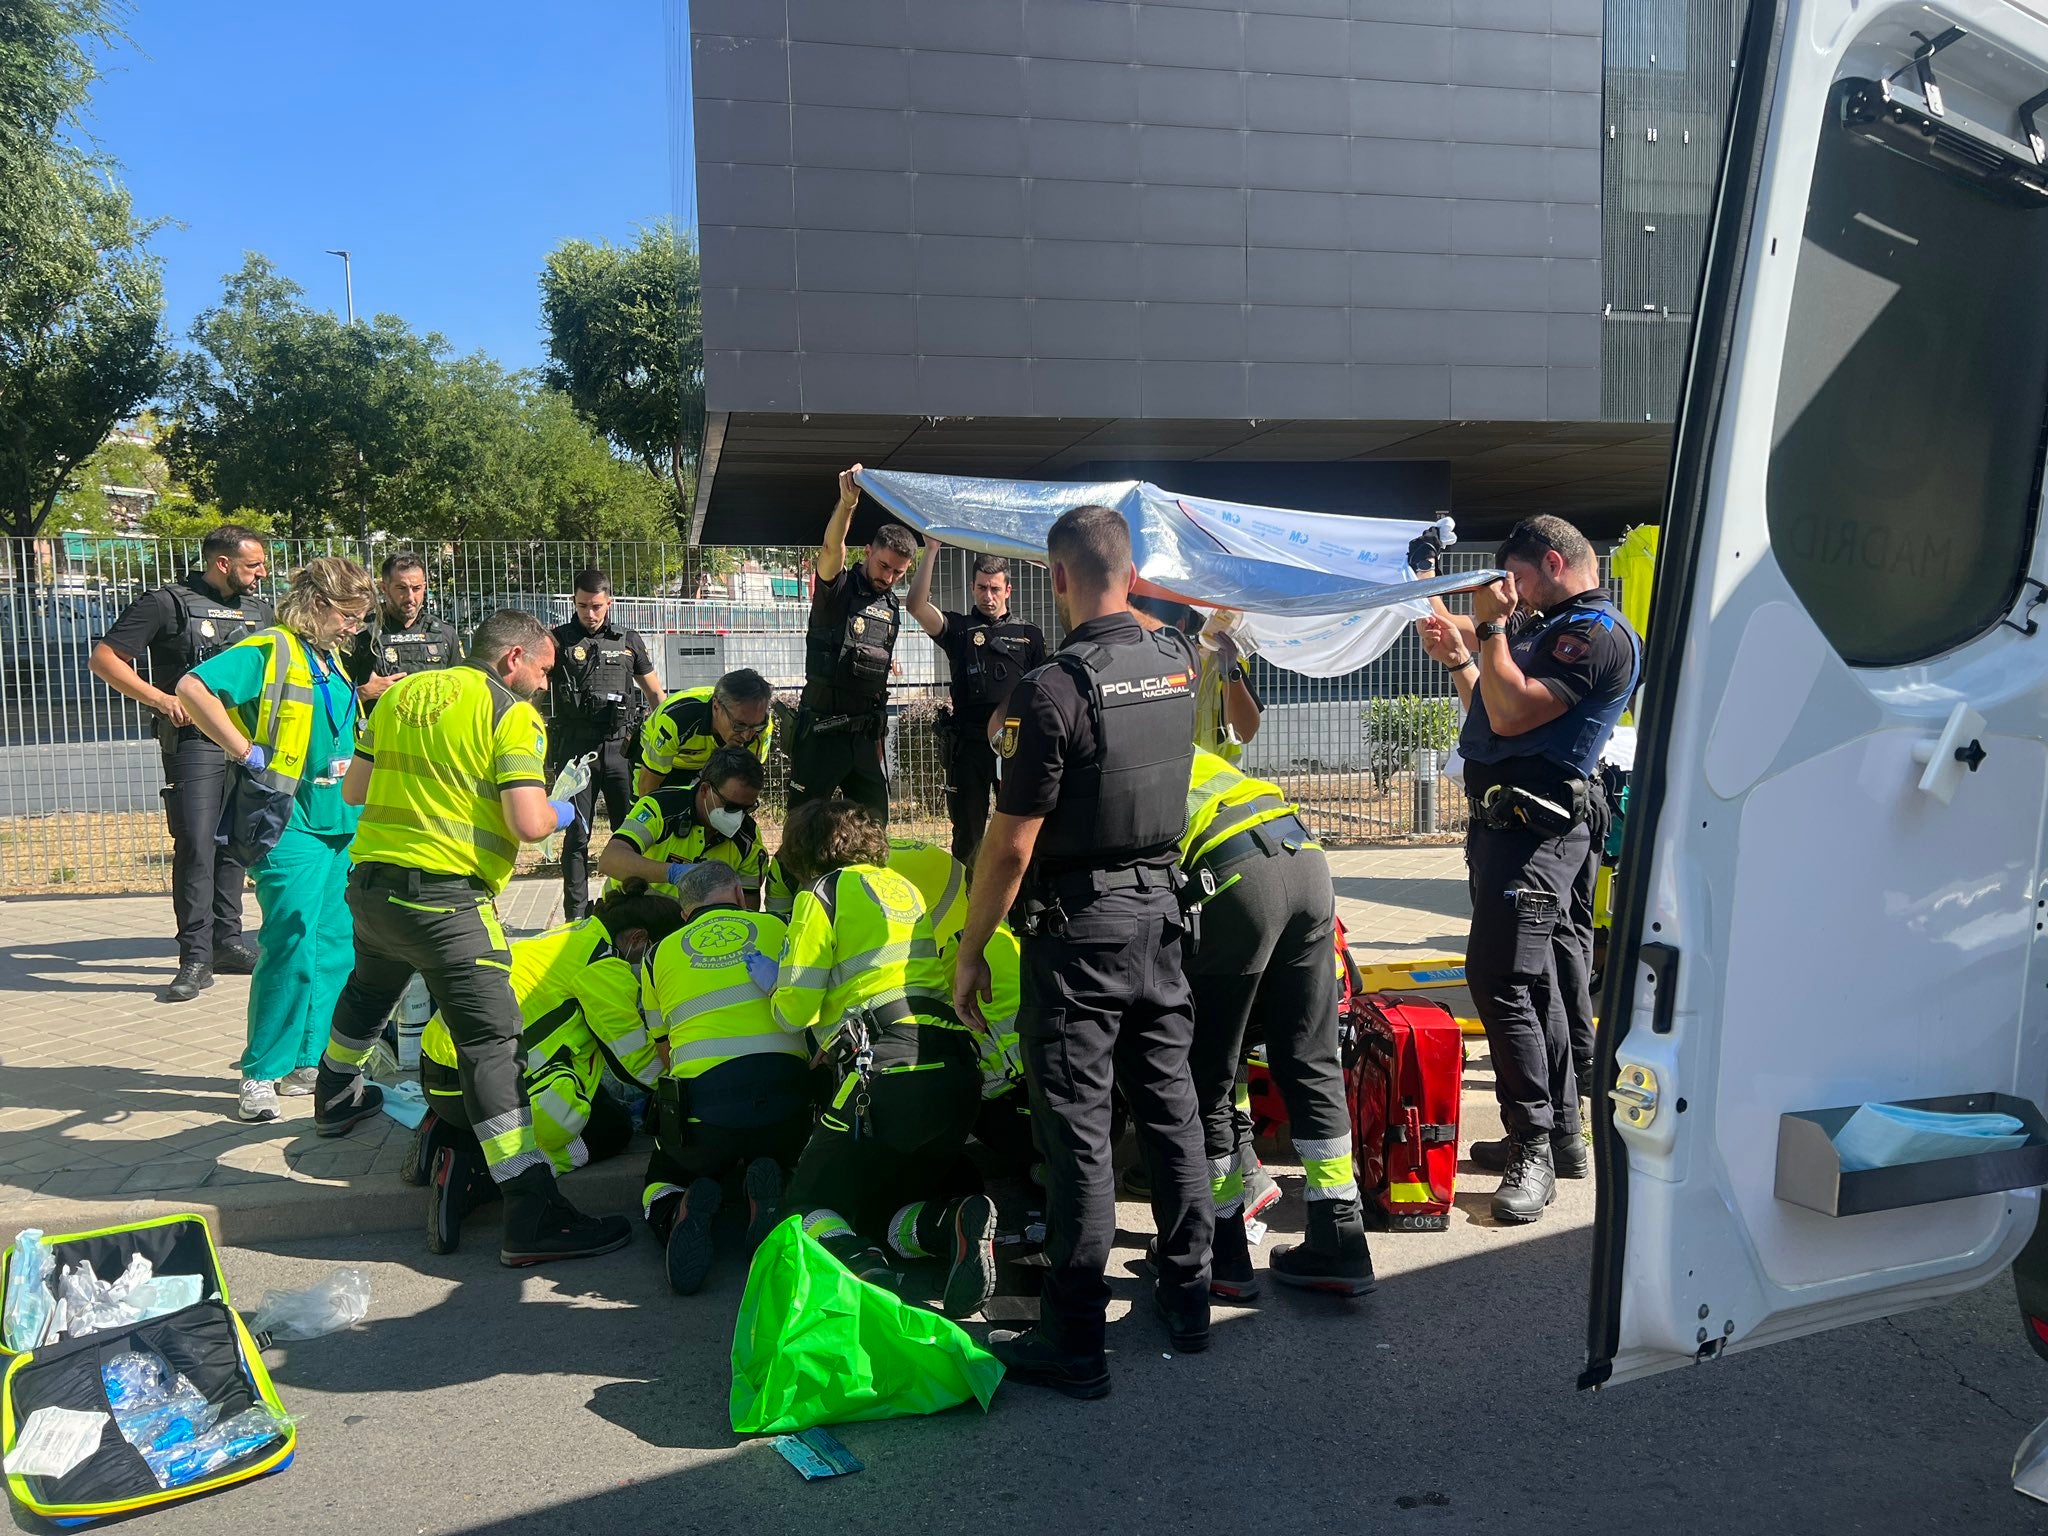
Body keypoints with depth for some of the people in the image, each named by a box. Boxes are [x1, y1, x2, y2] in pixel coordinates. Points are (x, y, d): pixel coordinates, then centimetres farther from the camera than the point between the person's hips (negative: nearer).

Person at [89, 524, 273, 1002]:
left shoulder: (259, 610, 15)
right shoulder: (169, 604, -4)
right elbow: (104, 658, -5)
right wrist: (160, 698, -15)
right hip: (194, 742, -6)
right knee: (196, 849, -8)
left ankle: (227, 941, 20)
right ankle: (196, 959, -5)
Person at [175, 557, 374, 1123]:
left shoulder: (332, 663, 18)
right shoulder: (271, 650, -8)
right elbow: (192, 688, -22)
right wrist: (247, 752, -21)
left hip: (339, 825, 8)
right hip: (291, 827, -8)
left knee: (335, 948, 9)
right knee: (291, 945, -10)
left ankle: (309, 1061, 20)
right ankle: (261, 1075, 1)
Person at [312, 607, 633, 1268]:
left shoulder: (400, 693, 13)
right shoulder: (512, 714, -7)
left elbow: (353, 789, 20)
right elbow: (528, 823, -18)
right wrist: (560, 812, 3)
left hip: (369, 884, 8)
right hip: (444, 899, -8)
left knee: (369, 991, 35)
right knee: (492, 1045, -11)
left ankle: (336, 1099, 61)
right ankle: (533, 1220, -15)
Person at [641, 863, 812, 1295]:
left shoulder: (660, 953, 17)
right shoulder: (775, 928, 15)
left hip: (703, 1101, 0)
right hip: (787, 1094, 1)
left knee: (662, 1179, 28)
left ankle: (679, 1213, -10)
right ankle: (767, 1192, -5)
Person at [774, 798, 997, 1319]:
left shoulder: (821, 894, 4)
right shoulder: (903, 886, 25)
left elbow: (795, 1009, -2)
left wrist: (780, 999, 22)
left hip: (886, 1071, -6)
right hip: (958, 1067, 6)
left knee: (810, 1203, 10)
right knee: (886, 1213, 21)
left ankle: (861, 1265, -24)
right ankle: (954, 1225, -13)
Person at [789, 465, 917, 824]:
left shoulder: (892, 608, 14)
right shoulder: (837, 587, -5)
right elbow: (832, 546, -27)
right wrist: (847, 503, -46)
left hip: (865, 733, 6)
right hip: (821, 729, -6)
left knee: (874, 825, 11)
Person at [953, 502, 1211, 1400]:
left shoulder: (1051, 691, -19)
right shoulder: (1178, 662, 1)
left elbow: (1011, 845, -16)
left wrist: (970, 951, -7)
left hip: (1078, 928, -7)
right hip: (1160, 907, 7)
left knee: (1076, 1130, 0)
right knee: (1170, 1105, 16)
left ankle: (1073, 1344, 9)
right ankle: (1187, 1295, 30)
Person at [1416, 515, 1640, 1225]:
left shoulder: (1597, 634, -12)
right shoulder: (1551, 626, 21)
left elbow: (1512, 714, -22)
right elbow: (1498, 715, 25)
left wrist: (1490, 625, -15)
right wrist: (1457, 659, 15)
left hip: (1535, 827, -11)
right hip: (1511, 821, 11)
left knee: (1501, 979, -14)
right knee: (1537, 980, 15)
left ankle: (1533, 1152, -7)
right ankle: (1562, 1135, 25)